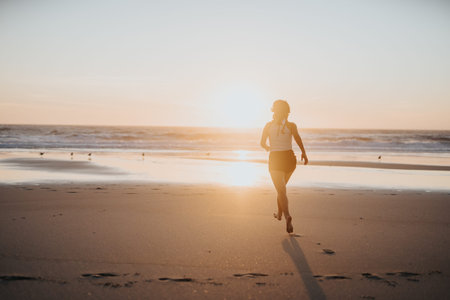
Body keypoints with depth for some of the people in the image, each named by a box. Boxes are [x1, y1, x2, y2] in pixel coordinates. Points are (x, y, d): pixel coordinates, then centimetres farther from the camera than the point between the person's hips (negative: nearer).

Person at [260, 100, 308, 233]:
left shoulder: (268, 126, 2)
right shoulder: (291, 125, -1)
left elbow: (263, 143, 5)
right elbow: (297, 137, -17)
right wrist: (303, 152, -15)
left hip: (275, 159, -2)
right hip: (289, 158, 2)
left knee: (281, 190, -8)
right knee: (281, 186, 25)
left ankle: (287, 216, -31)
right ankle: (280, 213, 36)